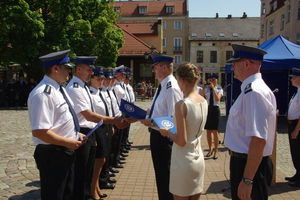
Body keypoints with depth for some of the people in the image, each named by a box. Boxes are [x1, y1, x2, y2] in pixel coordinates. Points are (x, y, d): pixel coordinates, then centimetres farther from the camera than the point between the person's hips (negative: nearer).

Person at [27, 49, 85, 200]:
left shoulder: (59, 89, 9)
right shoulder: (43, 94, -23)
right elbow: (39, 131, -28)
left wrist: (75, 133, 5)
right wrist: (67, 142, -20)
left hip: (67, 152, 9)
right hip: (52, 155, -9)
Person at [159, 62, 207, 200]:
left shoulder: (181, 105, -22)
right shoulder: (204, 102, 0)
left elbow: (181, 141, -22)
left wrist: (167, 132, -5)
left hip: (183, 162, -7)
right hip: (199, 159, 7)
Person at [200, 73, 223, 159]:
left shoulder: (219, 89, -1)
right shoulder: (206, 89, 3)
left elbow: (217, 99, -19)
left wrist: (213, 88, -22)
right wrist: (203, 87, -15)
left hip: (215, 110, -2)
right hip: (207, 110, 2)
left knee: (215, 131, 2)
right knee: (208, 131, 11)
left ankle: (216, 150, 15)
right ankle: (210, 149, 26)